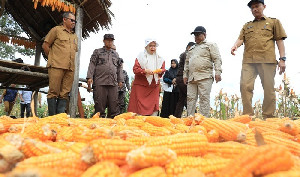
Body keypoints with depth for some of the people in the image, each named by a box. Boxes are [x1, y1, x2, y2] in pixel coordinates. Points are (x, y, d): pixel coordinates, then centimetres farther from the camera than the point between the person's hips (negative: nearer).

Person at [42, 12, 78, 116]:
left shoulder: (75, 36, 24)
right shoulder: (56, 30, 8)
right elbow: (45, 45, 6)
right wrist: (53, 58, 4)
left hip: (70, 68, 5)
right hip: (57, 66, -5)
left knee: (64, 94, 0)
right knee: (54, 92, -7)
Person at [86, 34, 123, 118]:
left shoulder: (116, 54, 22)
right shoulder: (97, 52, 13)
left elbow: (119, 68, 23)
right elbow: (92, 65, 4)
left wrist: (120, 80, 16)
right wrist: (90, 77, -7)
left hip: (113, 83, 3)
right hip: (100, 82, -3)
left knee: (114, 103, 0)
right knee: (100, 103, -3)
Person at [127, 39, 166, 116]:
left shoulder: (159, 58, 12)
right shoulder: (141, 56, 0)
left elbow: (163, 69, 12)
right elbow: (135, 69, -7)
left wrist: (160, 71, -11)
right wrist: (145, 71, -22)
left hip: (154, 86, 4)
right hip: (141, 85, -3)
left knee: (153, 105, 3)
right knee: (140, 105, -3)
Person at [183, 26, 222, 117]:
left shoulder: (210, 45, 11)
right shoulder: (192, 48, 28)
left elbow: (217, 59, 0)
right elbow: (187, 62, 28)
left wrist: (218, 72, -12)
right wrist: (185, 74, 18)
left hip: (205, 77, -6)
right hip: (191, 78, 6)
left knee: (204, 98, -9)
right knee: (190, 98, 1)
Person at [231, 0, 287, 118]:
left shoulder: (274, 22, 18)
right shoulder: (247, 26, 26)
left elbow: (279, 40, 10)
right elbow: (241, 38, 13)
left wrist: (282, 59, -1)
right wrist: (235, 45, -12)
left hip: (267, 60, -2)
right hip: (248, 60, 2)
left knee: (269, 89, -4)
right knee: (245, 86, -13)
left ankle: (268, 117, 3)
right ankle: (248, 116, -10)